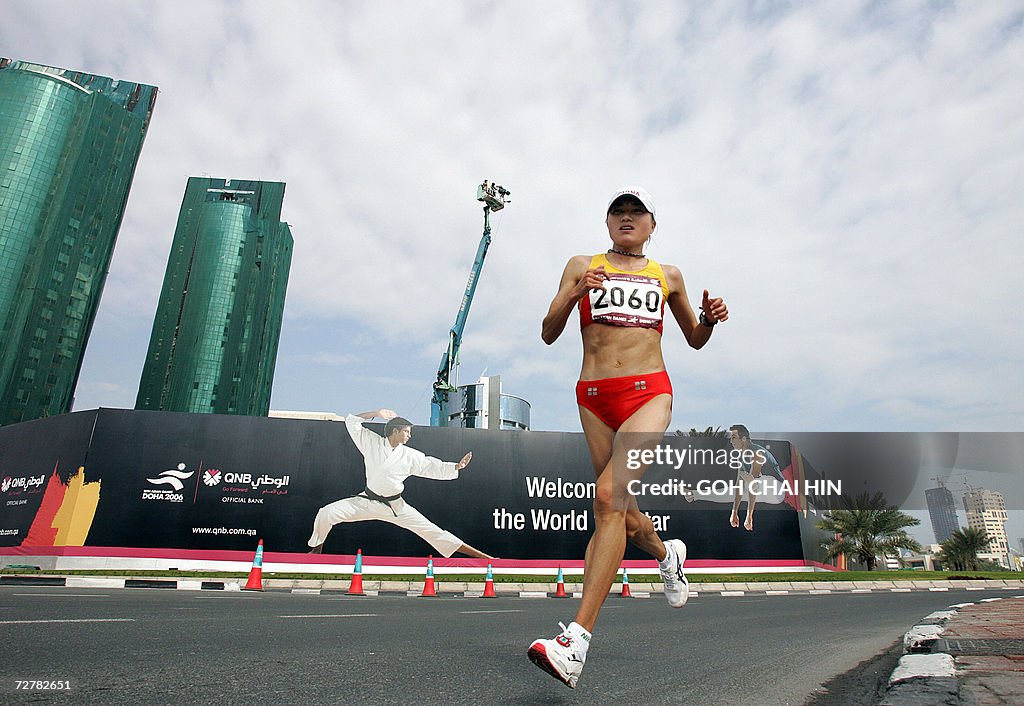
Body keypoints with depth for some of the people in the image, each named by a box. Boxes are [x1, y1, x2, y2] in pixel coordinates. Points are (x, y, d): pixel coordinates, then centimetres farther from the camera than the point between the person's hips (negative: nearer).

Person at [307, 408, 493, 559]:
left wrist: (458, 466, -20)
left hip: (395, 507, 0)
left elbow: (436, 468, -6)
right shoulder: (372, 442, -6)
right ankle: (317, 551, 16)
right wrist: (376, 413, -11)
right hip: (367, 501, 1)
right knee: (326, 513, -14)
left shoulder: (411, 456, -6)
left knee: (431, 531, -7)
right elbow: (351, 422, -4)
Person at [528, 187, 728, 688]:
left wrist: (710, 319, 3)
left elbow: (694, 339, 26)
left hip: (649, 392, -2)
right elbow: (548, 334, 6)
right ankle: (666, 554, 45)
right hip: (594, 397, 2)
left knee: (609, 494, -23)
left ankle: (575, 644, -24)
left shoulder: (667, 276, 17)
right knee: (620, 512, 8)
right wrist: (574, 295, -12)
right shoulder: (582, 267, 14)